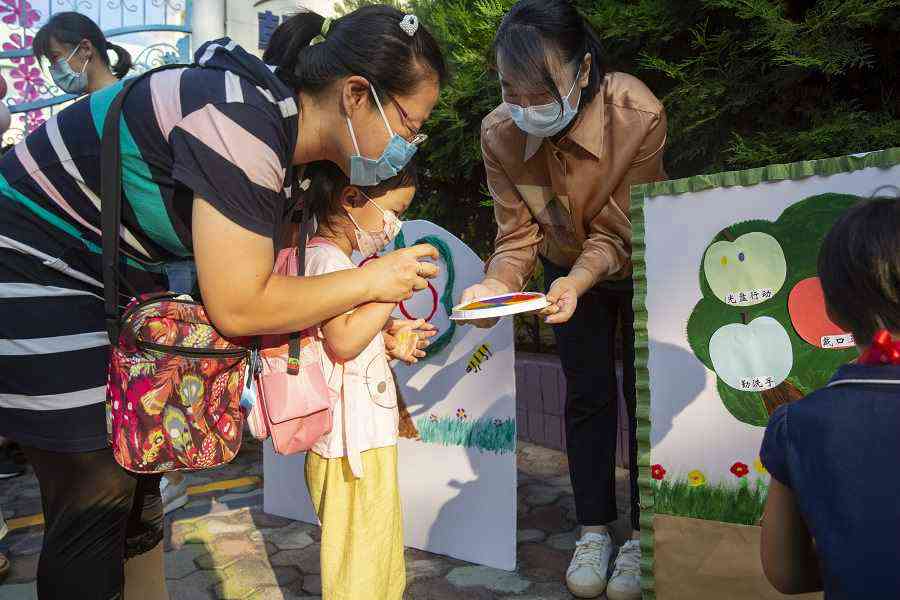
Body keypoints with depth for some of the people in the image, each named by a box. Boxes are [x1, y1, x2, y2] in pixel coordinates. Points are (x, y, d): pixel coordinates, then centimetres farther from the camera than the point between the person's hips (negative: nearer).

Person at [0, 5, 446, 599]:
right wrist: (370, 280, -17)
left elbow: (258, 281, 3)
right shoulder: (242, 124, -29)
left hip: (108, 292, 9)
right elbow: (237, 308, -26)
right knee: (98, 494, -2)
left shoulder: (285, 129, 0)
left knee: (136, 477, 14)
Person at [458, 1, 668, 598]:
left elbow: (621, 229, -28)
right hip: (568, 270, 2)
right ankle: (594, 530, 18)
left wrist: (578, 281, -44)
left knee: (642, 392, 1)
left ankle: (643, 534, 16)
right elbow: (518, 233, -19)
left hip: (639, 267, -2)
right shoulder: (498, 133, -25)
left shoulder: (639, 115, -35)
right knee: (587, 394, 5)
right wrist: (497, 285, -38)